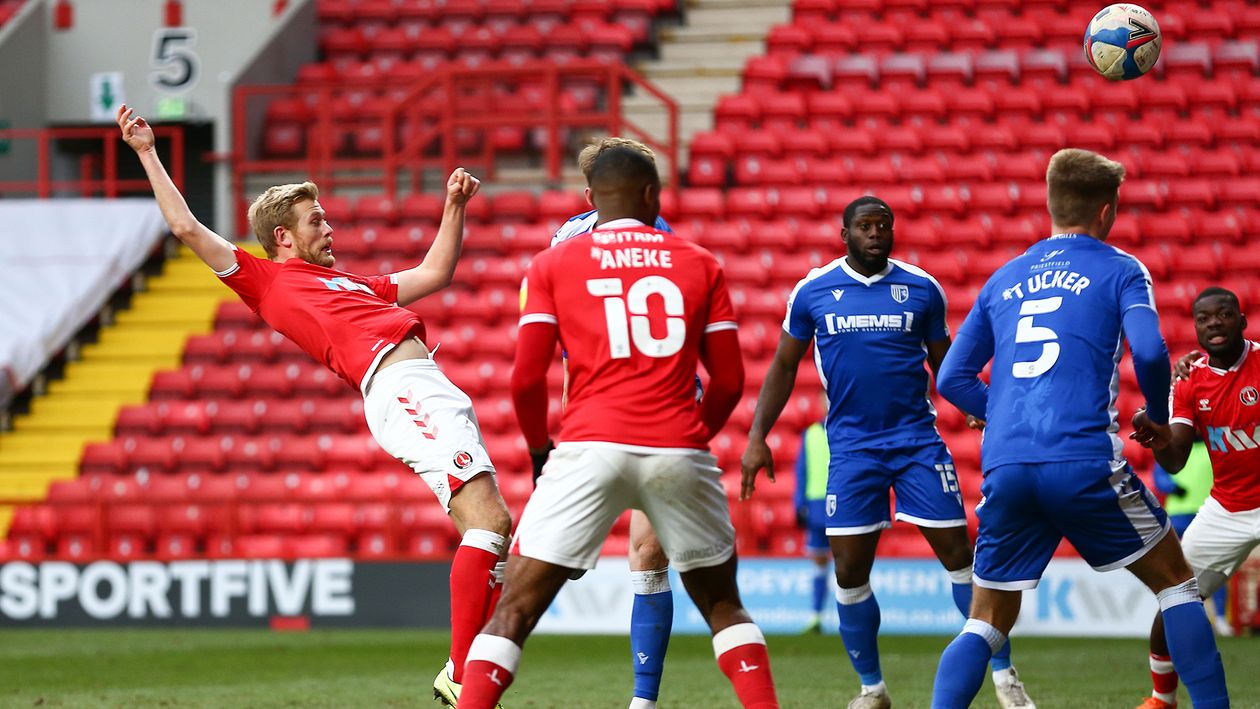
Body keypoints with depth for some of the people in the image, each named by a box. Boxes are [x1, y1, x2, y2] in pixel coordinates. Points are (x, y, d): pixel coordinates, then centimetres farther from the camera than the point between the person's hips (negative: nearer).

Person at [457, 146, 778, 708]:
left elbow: (527, 378, 2)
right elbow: (730, 381, 11)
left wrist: (540, 450, 18)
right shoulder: (700, 265, 13)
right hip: (678, 450, 2)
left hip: (590, 447, -2)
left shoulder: (552, 266, 9)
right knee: (722, 605, 20)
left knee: (515, 610, 1)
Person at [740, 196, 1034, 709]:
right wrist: (757, 436, 3)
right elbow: (784, 367, 10)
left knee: (960, 554, -4)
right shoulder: (813, 291, 3)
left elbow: (946, 365, 13)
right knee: (849, 572, -2)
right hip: (852, 448, 0)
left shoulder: (922, 289, 3)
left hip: (918, 440, 0)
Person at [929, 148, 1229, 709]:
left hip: (1005, 467, 4)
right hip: (1084, 462, -4)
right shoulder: (1119, 270, 7)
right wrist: (1158, 416, 8)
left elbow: (953, 379, 18)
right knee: (1174, 578, 14)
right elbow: (1149, 352, -10)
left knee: (987, 623, 10)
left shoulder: (1003, 280, 21)